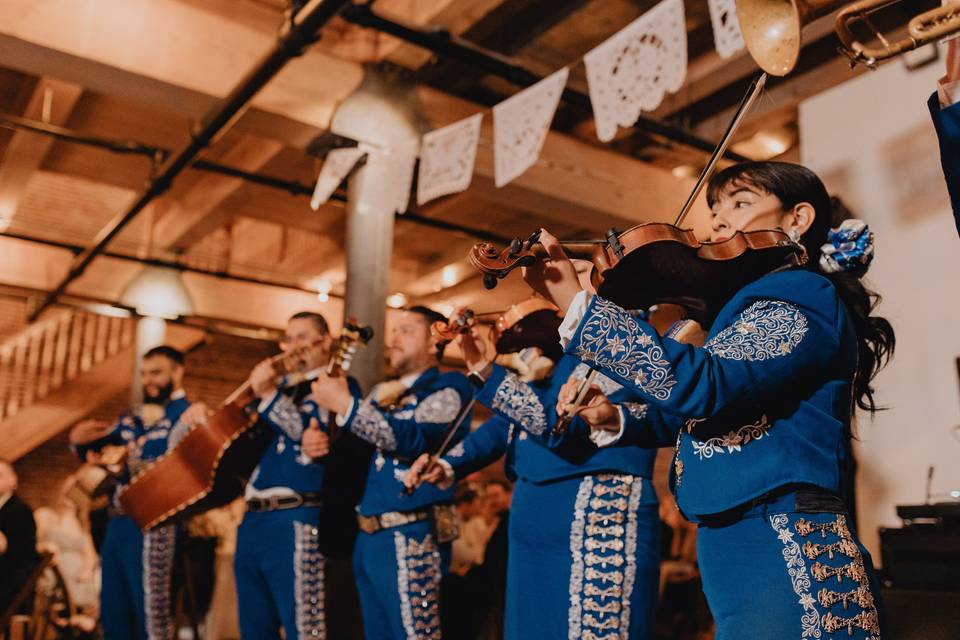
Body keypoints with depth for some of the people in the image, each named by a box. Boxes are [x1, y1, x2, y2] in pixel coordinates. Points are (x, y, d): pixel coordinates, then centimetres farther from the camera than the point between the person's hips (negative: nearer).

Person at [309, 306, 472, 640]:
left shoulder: (447, 389, -4)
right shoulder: (382, 392, 18)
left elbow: (412, 438, -22)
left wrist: (345, 405, -20)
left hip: (410, 536, -8)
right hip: (368, 536, 8)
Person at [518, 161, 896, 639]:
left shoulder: (802, 295, -10)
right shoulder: (752, 305, 18)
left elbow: (703, 386, -28)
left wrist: (576, 304, -29)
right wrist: (618, 421, 6)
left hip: (783, 553, -9)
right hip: (733, 547, 9)